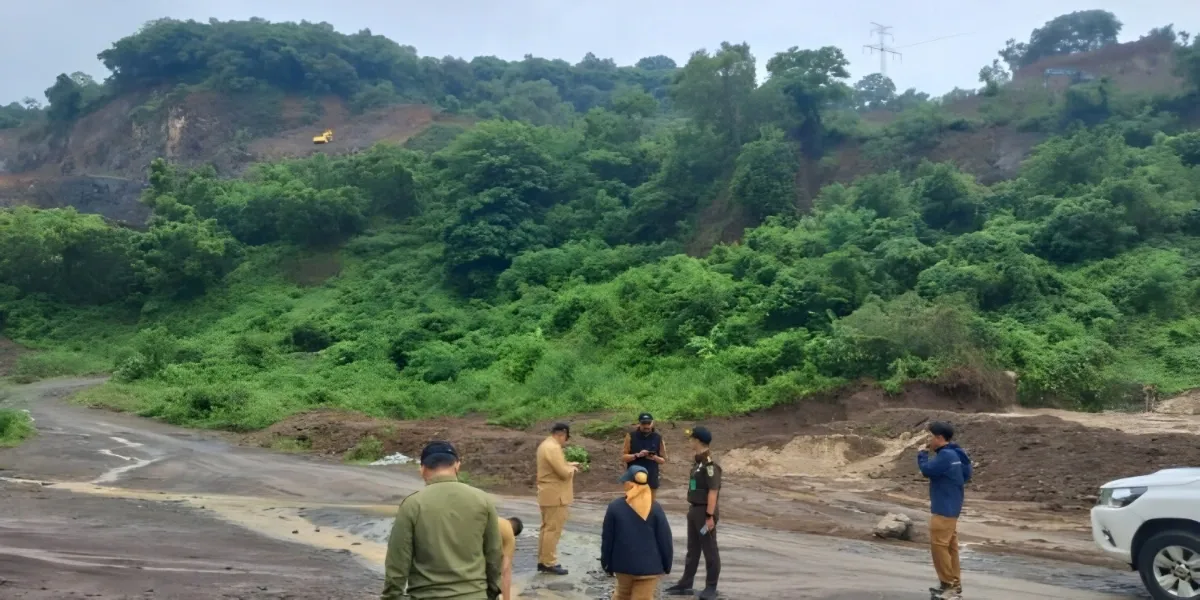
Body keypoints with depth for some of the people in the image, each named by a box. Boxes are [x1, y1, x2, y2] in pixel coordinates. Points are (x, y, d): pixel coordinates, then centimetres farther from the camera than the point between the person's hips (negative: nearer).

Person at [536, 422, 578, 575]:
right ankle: (549, 563, 1)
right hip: (555, 495, -11)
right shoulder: (553, 448, -22)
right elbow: (564, 473, -24)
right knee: (553, 529, -4)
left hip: (548, 494, 11)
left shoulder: (545, 445, 13)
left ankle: (543, 561, 21)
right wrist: (572, 468, -5)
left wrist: (569, 464, 13)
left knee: (547, 528, 15)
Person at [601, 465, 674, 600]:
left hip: (623, 564, 2)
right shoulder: (655, 508, -9)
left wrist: (607, 563, 10)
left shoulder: (615, 507, -8)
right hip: (649, 566, -1)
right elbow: (665, 539, -6)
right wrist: (667, 565, 7)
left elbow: (607, 538, -2)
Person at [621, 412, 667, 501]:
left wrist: (655, 457, -16)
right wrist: (637, 455, -20)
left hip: (651, 478, 2)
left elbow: (663, 459, 6)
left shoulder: (658, 438, 1)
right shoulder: (631, 436, -4)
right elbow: (623, 456, -3)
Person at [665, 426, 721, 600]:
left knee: (710, 550, 4)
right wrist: (693, 509, 18)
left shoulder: (710, 463, -20)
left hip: (705, 512, -9)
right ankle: (686, 584, 24)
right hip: (694, 511, 9)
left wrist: (710, 516, -23)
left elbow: (713, 491, -22)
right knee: (692, 549, 16)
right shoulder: (699, 461, 9)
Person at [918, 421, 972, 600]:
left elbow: (927, 470, -20)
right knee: (950, 546, 13)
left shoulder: (945, 455, -20)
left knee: (938, 545, -7)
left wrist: (922, 454, -5)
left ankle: (949, 584, -3)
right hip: (950, 507, 10)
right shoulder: (955, 454, 11)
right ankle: (954, 584, 18)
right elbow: (966, 475, 18)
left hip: (944, 508, -10)